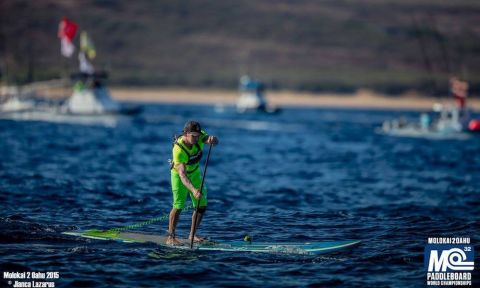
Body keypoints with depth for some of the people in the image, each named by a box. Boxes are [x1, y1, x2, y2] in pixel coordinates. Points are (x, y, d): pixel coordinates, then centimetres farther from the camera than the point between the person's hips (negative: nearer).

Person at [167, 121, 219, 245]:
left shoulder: (199, 136, -22)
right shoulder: (178, 149, -37)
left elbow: (215, 142, -36)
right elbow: (182, 174, -44)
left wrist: (212, 139, -62)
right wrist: (193, 189, -59)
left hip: (194, 172, 6)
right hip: (179, 174, -6)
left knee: (202, 205, 4)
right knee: (178, 205, -16)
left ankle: (192, 235, 18)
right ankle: (170, 237, -8)